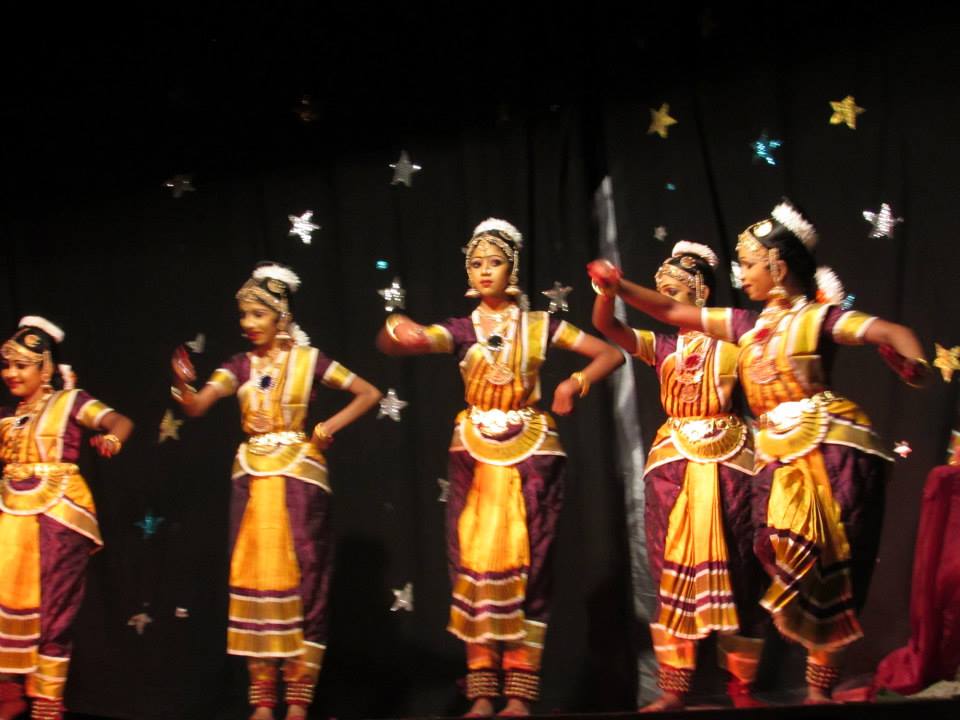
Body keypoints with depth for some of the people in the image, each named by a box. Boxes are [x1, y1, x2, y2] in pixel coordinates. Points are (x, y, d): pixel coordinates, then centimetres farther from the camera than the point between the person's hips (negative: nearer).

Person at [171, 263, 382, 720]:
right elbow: (196, 406, -6)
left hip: (297, 479, -3)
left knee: (300, 584, -2)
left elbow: (369, 394, 0)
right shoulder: (240, 366, 7)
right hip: (252, 480, 3)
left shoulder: (308, 360, -1)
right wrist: (182, 383, -26)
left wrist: (328, 428, -10)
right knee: (254, 582, 2)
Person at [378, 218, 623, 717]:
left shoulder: (540, 325, 5)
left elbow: (610, 354, 6)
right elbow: (395, 340, -11)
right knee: (475, 564, -4)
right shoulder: (460, 330, 4)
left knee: (524, 565, -3)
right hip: (474, 455, 1)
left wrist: (576, 382, -12)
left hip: (530, 453, -1)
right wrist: (398, 331, -35)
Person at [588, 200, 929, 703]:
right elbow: (672, 312, 17)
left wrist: (915, 364, -35)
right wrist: (618, 286, 7)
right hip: (779, 461, 6)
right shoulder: (747, 326, 14)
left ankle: (821, 690, 0)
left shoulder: (818, 318, -4)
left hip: (831, 454, -6)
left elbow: (890, 332, -14)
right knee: (788, 567, 1)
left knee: (822, 571, -6)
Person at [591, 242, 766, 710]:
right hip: (673, 464, 3)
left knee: (733, 569, 2)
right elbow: (605, 325, -4)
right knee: (674, 571, 2)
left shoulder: (732, 344, 1)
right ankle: (673, 686, 6)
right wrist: (610, 286, -20)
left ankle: (741, 684, 10)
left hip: (728, 462, -3)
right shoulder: (661, 347, 8)